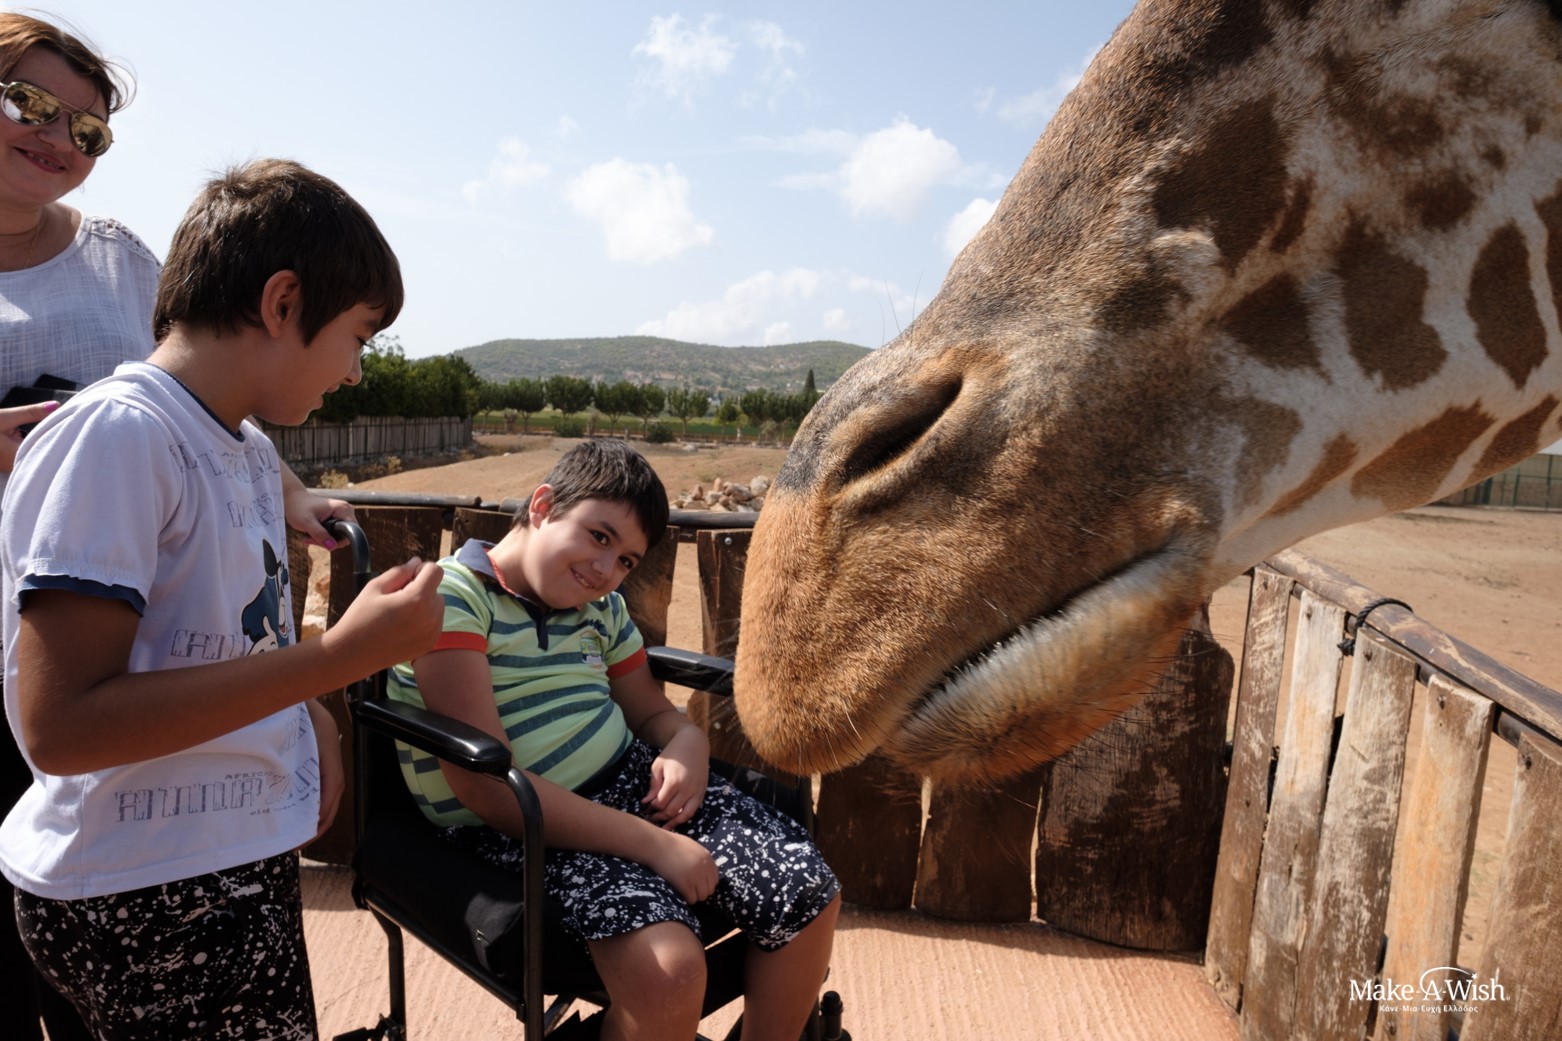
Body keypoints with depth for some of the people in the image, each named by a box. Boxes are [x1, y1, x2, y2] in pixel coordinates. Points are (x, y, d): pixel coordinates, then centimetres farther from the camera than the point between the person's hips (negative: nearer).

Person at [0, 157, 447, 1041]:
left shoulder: (253, 450, 7)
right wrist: (340, 657, -26)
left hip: (249, 860, 8)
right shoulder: (116, 434, -20)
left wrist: (309, 716, 1)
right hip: (143, 898, -8)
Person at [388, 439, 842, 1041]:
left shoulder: (599, 606, 11)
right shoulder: (454, 596, -13)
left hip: (631, 781, 7)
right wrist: (653, 844, -24)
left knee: (810, 894, -5)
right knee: (668, 968, -32)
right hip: (519, 824, -7)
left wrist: (687, 742, -7)